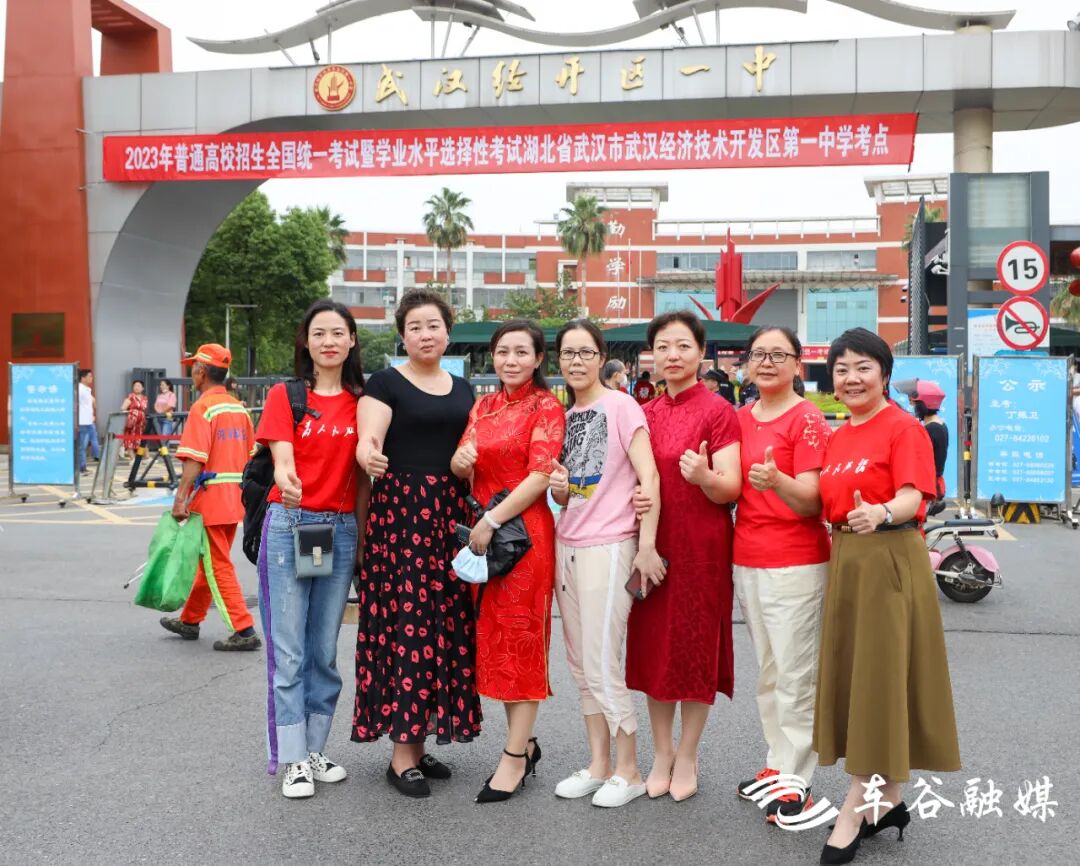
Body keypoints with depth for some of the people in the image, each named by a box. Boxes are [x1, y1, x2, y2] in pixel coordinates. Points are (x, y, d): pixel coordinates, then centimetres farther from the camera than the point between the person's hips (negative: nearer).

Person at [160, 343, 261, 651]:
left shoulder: (202, 408, -13)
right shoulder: (239, 409, 11)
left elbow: (195, 461, -20)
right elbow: (250, 456, 13)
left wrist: (180, 499, -19)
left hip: (210, 498, -8)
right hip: (235, 498, 8)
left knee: (219, 568, -2)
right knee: (208, 563, 20)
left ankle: (244, 631, -4)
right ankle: (190, 620, 34)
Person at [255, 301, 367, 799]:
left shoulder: (362, 402, 7)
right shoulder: (284, 395, 0)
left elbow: (363, 475, 9)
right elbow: (282, 460, -13)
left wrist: (363, 535, 5)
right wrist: (286, 477, -36)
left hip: (341, 530, 3)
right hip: (288, 525, -3)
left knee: (325, 650, 10)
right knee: (288, 651, -1)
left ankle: (315, 750, 23)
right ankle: (292, 760, 9)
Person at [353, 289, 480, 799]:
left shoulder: (462, 390, 17)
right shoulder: (386, 383, 1)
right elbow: (367, 441, -13)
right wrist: (368, 455, -33)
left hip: (449, 514, 6)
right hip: (399, 511, -6)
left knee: (446, 626, 5)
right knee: (405, 624, -7)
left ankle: (419, 742, 18)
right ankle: (402, 757, 1)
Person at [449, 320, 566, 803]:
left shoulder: (547, 408, -5)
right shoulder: (483, 406, 14)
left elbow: (540, 477, -14)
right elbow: (464, 469, 14)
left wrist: (492, 521, -16)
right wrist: (459, 461, -10)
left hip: (525, 532, -6)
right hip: (484, 531, 7)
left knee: (520, 634, -1)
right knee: (495, 635, 10)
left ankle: (515, 758, 7)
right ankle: (525, 742, 24)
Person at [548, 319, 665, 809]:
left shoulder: (621, 405, -7)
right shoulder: (565, 416, 13)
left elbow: (648, 478, -12)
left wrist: (646, 546, -17)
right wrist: (558, 486, -3)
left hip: (608, 547, -7)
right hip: (567, 544, 7)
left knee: (602, 665, -5)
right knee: (581, 664, 11)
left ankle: (628, 772, 9)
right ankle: (598, 765, 21)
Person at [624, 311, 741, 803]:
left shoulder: (718, 413, -7)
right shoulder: (645, 414, 10)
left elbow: (730, 490, -11)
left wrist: (704, 476, -32)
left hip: (700, 546, -5)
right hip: (651, 544, 5)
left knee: (694, 647, 3)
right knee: (652, 645, 9)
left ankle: (687, 758, 19)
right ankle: (662, 753, 25)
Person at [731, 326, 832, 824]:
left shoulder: (807, 419, -10)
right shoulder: (741, 418, 9)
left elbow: (811, 501, -17)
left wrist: (777, 482, -36)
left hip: (794, 564, -7)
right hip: (747, 560, 7)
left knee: (795, 675, -1)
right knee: (767, 671, 16)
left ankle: (797, 781, 10)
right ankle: (777, 764, 29)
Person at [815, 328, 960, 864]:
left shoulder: (904, 428, -9)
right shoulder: (836, 438, 13)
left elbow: (912, 498, -21)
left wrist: (881, 514, -40)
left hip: (889, 560, -8)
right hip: (845, 561, 8)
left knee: (878, 676, -2)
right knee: (851, 674, 10)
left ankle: (855, 808, 5)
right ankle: (889, 799, 23)